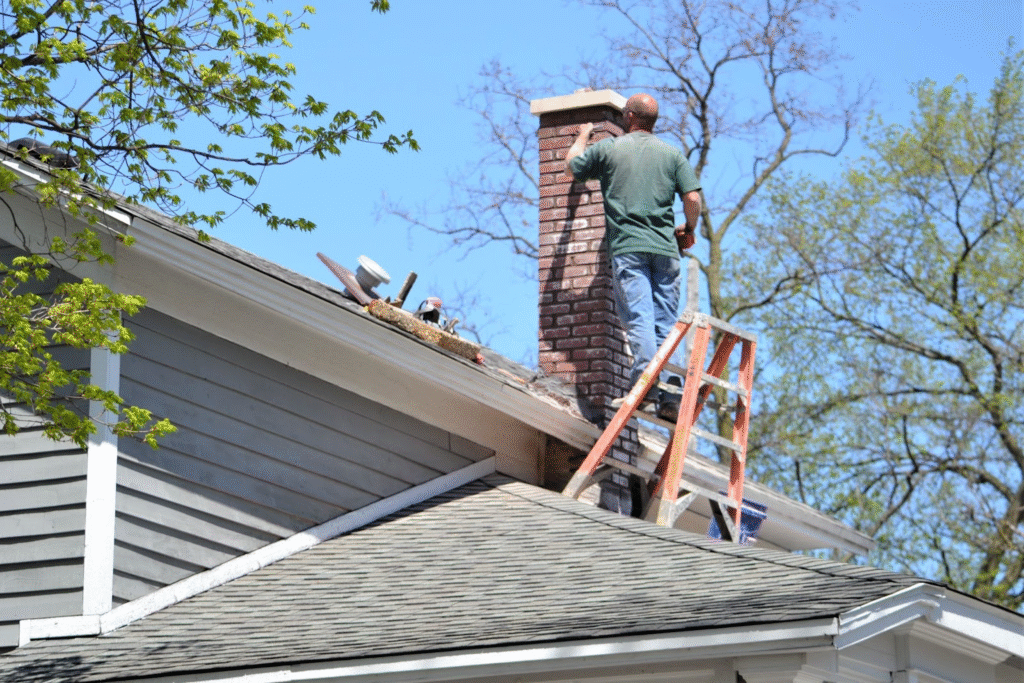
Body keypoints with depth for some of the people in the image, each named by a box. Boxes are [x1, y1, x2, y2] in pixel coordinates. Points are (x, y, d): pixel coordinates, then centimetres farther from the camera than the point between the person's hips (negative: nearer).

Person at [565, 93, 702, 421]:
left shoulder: (607, 148, 7)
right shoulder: (672, 154, 11)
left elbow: (571, 165, 24)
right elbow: (693, 199, 3)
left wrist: (582, 136, 44)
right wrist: (688, 230, 23)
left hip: (627, 246, -2)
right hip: (665, 247, 2)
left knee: (638, 317, -11)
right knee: (667, 323, 3)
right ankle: (671, 396, -4)